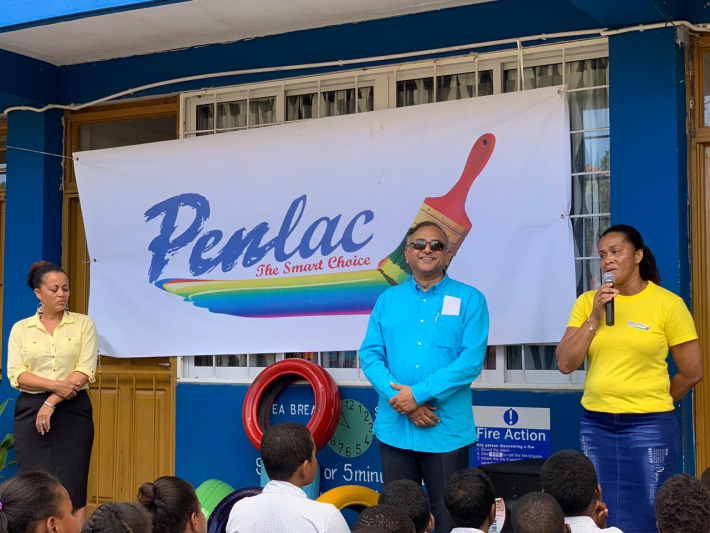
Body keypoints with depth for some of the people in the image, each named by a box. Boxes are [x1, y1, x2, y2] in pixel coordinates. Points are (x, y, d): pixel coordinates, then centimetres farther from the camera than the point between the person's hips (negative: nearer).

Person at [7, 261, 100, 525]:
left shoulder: (83, 323, 3)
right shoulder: (21, 328, 6)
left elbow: (85, 372, -6)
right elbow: (16, 374, -3)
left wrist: (52, 402, -14)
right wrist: (56, 385, -16)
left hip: (72, 411, -1)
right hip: (31, 411, 1)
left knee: (72, 489, -3)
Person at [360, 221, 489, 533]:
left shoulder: (469, 300, 2)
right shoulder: (388, 300, 11)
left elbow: (472, 360, -9)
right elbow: (370, 355, 3)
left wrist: (418, 394, -15)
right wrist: (402, 401, -12)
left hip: (447, 431, -3)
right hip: (394, 427, 3)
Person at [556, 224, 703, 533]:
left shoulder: (668, 304, -6)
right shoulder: (587, 302, 4)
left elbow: (692, 373, -1)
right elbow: (565, 365, -2)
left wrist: (652, 403, 9)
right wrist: (595, 317, -10)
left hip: (648, 429, -3)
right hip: (595, 426, 3)